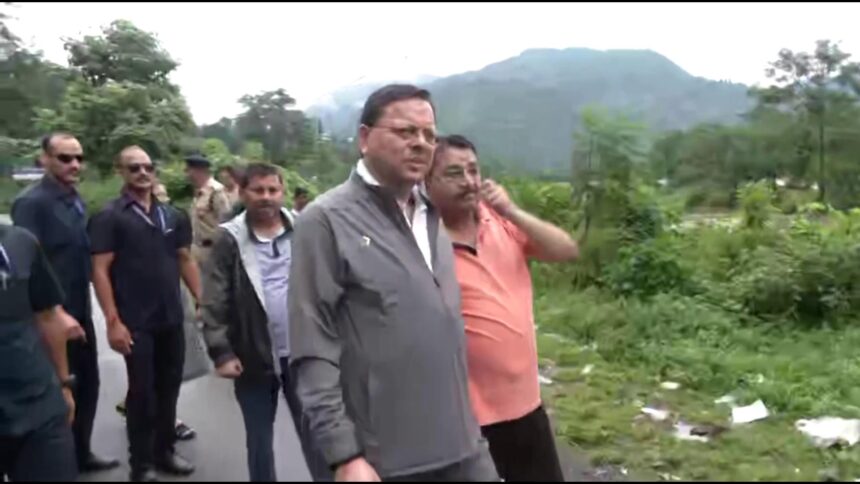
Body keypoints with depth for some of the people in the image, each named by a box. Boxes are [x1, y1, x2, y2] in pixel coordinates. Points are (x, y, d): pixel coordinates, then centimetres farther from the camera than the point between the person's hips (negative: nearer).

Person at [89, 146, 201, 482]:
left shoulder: (171, 216, 9)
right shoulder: (109, 217, -6)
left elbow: (186, 260, 15)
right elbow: (100, 271, -10)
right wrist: (113, 321, -16)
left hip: (172, 319, 5)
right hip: (136, 323, -5)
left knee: (169, 387, 13)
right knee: (142, 392, 4)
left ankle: (164, 450, 30)